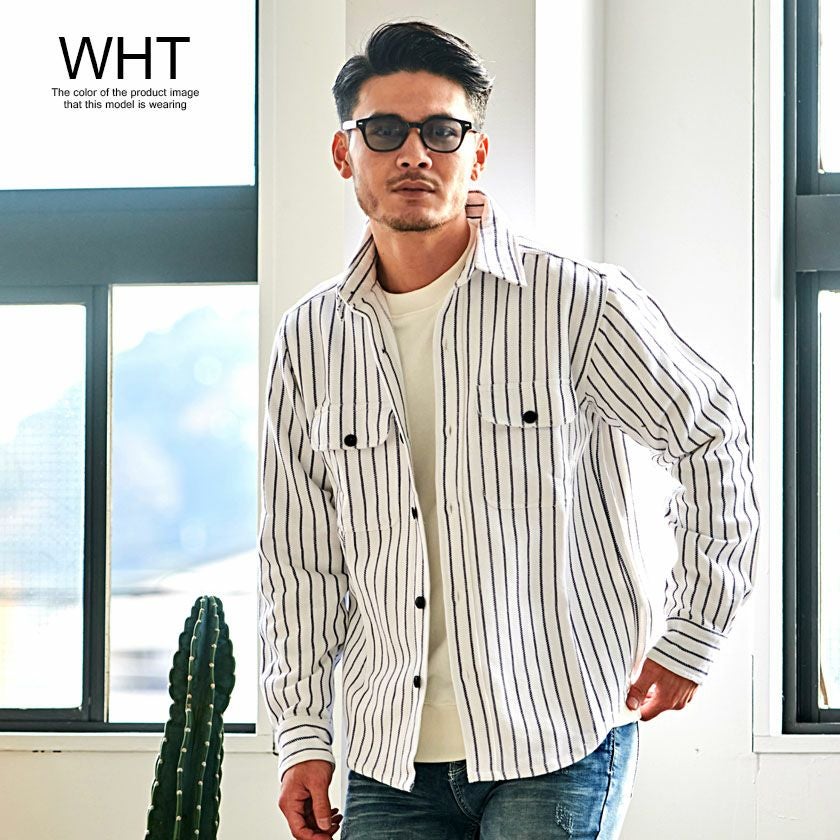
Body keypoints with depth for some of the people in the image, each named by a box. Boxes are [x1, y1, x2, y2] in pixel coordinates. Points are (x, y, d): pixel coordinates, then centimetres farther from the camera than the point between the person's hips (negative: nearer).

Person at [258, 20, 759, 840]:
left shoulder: (577, 304, -6)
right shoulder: (309, 339, 6)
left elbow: (713, 438, 4)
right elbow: (297, 557, 12)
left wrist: (688, 641, 4)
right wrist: (301, 736, 8)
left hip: (559, 746, -3)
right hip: (391, 756, 3)